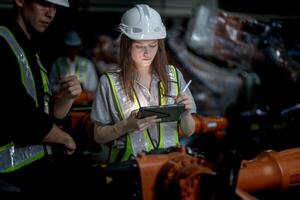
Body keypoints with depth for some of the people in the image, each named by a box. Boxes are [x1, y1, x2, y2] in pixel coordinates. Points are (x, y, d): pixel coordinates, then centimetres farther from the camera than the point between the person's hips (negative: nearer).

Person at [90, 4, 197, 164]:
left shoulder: (173, 76, 4)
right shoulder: (110, 82, -5)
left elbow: (188, 132, 11)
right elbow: (99, 136, 1)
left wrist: (186, 113, -9)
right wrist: (126, 126, -15)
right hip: (126, 164, -2)